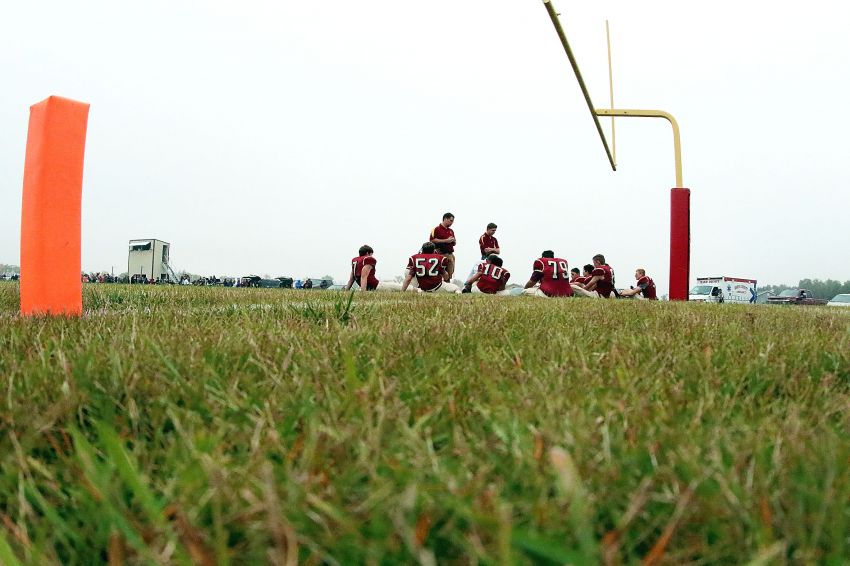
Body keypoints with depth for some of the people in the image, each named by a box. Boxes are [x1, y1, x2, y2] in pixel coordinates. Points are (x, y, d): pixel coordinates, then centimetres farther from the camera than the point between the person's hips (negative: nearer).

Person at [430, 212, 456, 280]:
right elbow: (432, 240, -17)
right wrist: (446, 240, -15)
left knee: (450, 274, 6)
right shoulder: (437, 229, -4)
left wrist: (453, 240, 1)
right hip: (441, 254, -7)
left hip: (450, 254, 7)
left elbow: (454, 243, 27)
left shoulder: (451, 231, 20)